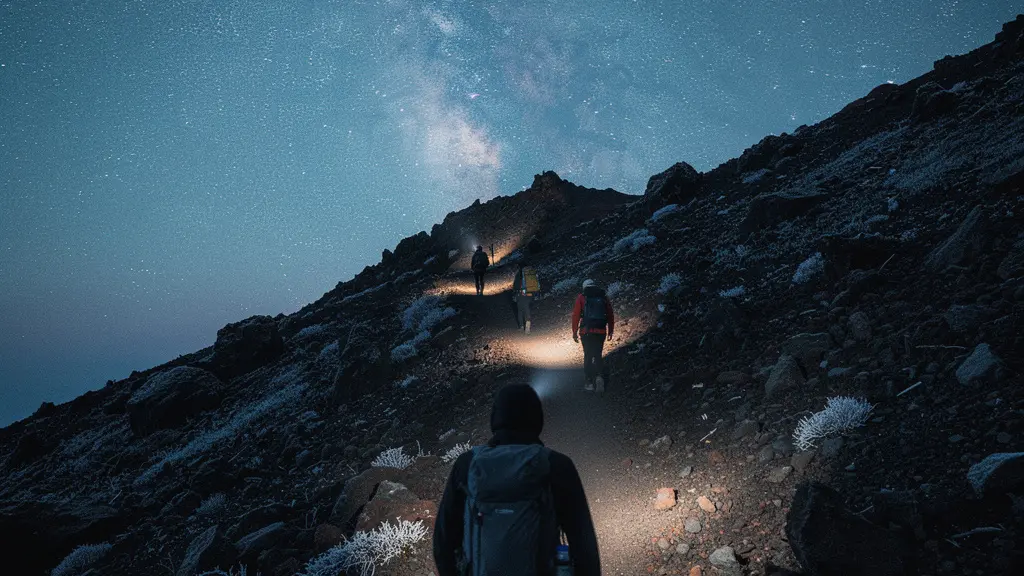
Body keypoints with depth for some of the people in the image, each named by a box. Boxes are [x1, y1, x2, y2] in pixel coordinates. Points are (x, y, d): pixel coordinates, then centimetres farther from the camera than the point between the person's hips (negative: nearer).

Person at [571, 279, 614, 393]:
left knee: (588, 356, 8)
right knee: (598, 355, 13)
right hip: (601, 332, 2)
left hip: (586, 332, -2)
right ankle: (599, 376, -9)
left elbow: (576, 315, -3)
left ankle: (590, 383, 8)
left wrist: (575, 332, 3)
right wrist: (611, 331, 21)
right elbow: (611, 315, 11)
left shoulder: (581, 298, 1)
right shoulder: (604, 297, 8)